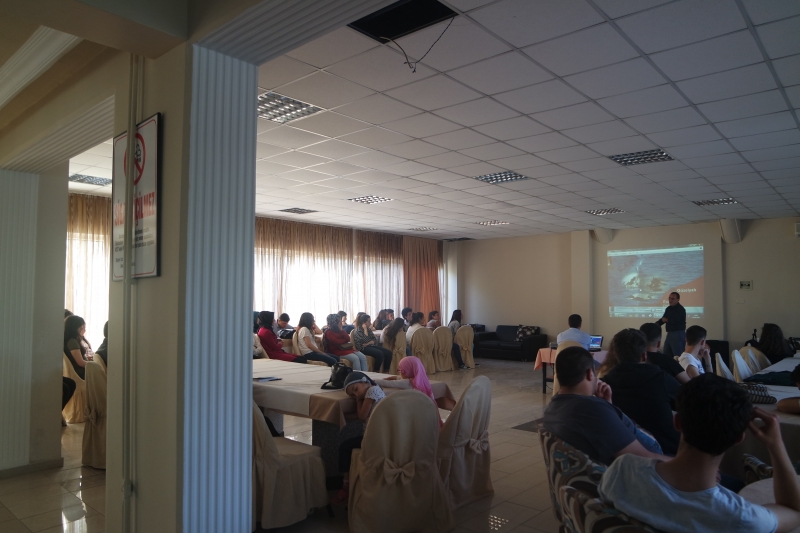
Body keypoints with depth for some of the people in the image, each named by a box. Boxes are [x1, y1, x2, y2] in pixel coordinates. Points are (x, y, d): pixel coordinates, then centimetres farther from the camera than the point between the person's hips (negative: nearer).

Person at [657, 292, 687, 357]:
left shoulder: (680, 309, -13)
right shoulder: (668, 309, 13)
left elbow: (674, 321, -23)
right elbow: (663, 319, 17)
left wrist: (666, 320, -2)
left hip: (678, 334, -9)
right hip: (670, 333, 9)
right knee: (666, 354, 13)